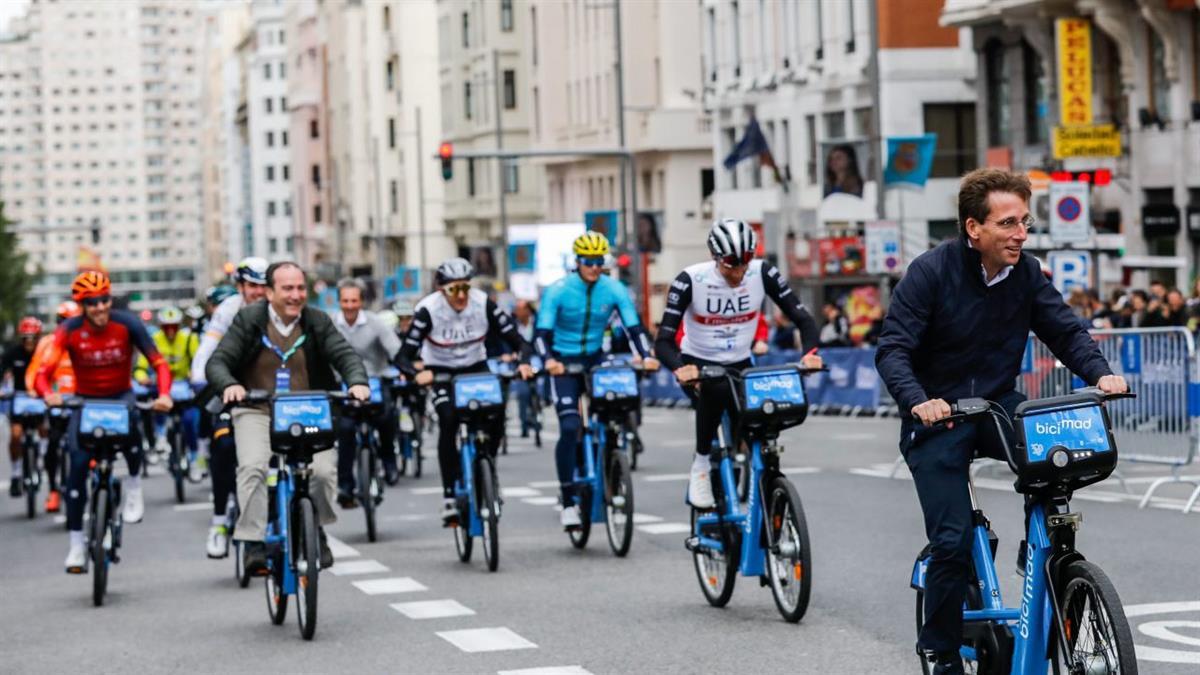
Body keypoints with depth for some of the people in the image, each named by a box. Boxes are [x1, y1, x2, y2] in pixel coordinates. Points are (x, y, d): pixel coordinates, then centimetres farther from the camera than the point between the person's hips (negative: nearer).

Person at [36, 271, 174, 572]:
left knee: (129, 424, -35)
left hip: (120, 396, -1)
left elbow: (159, 363, -21)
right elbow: (44, 371, -27)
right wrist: (48, 394, -49)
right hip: (85, 400, 1)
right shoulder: (69, 330, -19)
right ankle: (76, 543, -2)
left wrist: (164, 394, -41)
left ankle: (134, 485, -7)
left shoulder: (127, 324, -20)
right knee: (78, 463, -14)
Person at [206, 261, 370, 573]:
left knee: (324, 470, -16)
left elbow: (345, 355, -6)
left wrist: (357, 382, -29)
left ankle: (316, 530, 12)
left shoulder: (318, 322, 1)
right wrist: (229, 385, -32)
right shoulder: (248, 320, -4)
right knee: (253, 467, -26)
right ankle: (254, 543, -18)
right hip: (256, 411, -1)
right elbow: (217, 362, -9)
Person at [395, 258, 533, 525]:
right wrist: (416, 374, -49)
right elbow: (403, 357, -27)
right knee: (449, 422, -27)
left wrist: (524, 363, -41)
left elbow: (518, 342, -19)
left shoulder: (483, 304, -20)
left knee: (496, 418, -21)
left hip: (476, 367, 2)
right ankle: (449, 495, -21)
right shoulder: (428, 309, -25)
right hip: (440, 372, -2)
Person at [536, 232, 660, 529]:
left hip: (596, 359, 3)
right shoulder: (558, 291, -15)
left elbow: (634, 326, -12)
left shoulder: (614, 290, -8)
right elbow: (542, 332, -21)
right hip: (564, 363, -3)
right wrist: (548, 360, -40)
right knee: (570, 427, -17)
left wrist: (646, 356, -29)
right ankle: (568, 502, -11)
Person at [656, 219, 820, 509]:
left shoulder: (762, 273, -17)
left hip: (739, 365, 3)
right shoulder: (691, 280, -23)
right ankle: (701, 464, -16)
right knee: (715, 391, -37)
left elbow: (802, 318, -16)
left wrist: (809, 353, -37)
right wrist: (679, 369, -48)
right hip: (697, 364, -3)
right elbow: (664, 340, -26)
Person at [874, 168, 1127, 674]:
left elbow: (1065, 331, -1)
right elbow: (893, 349, -18)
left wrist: (1100, 373, -21)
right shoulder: (931, 272, -15)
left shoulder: (1026, 273, -2)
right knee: (953, 542, -12)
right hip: (939, 417, -4)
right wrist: (917, 401, -35)